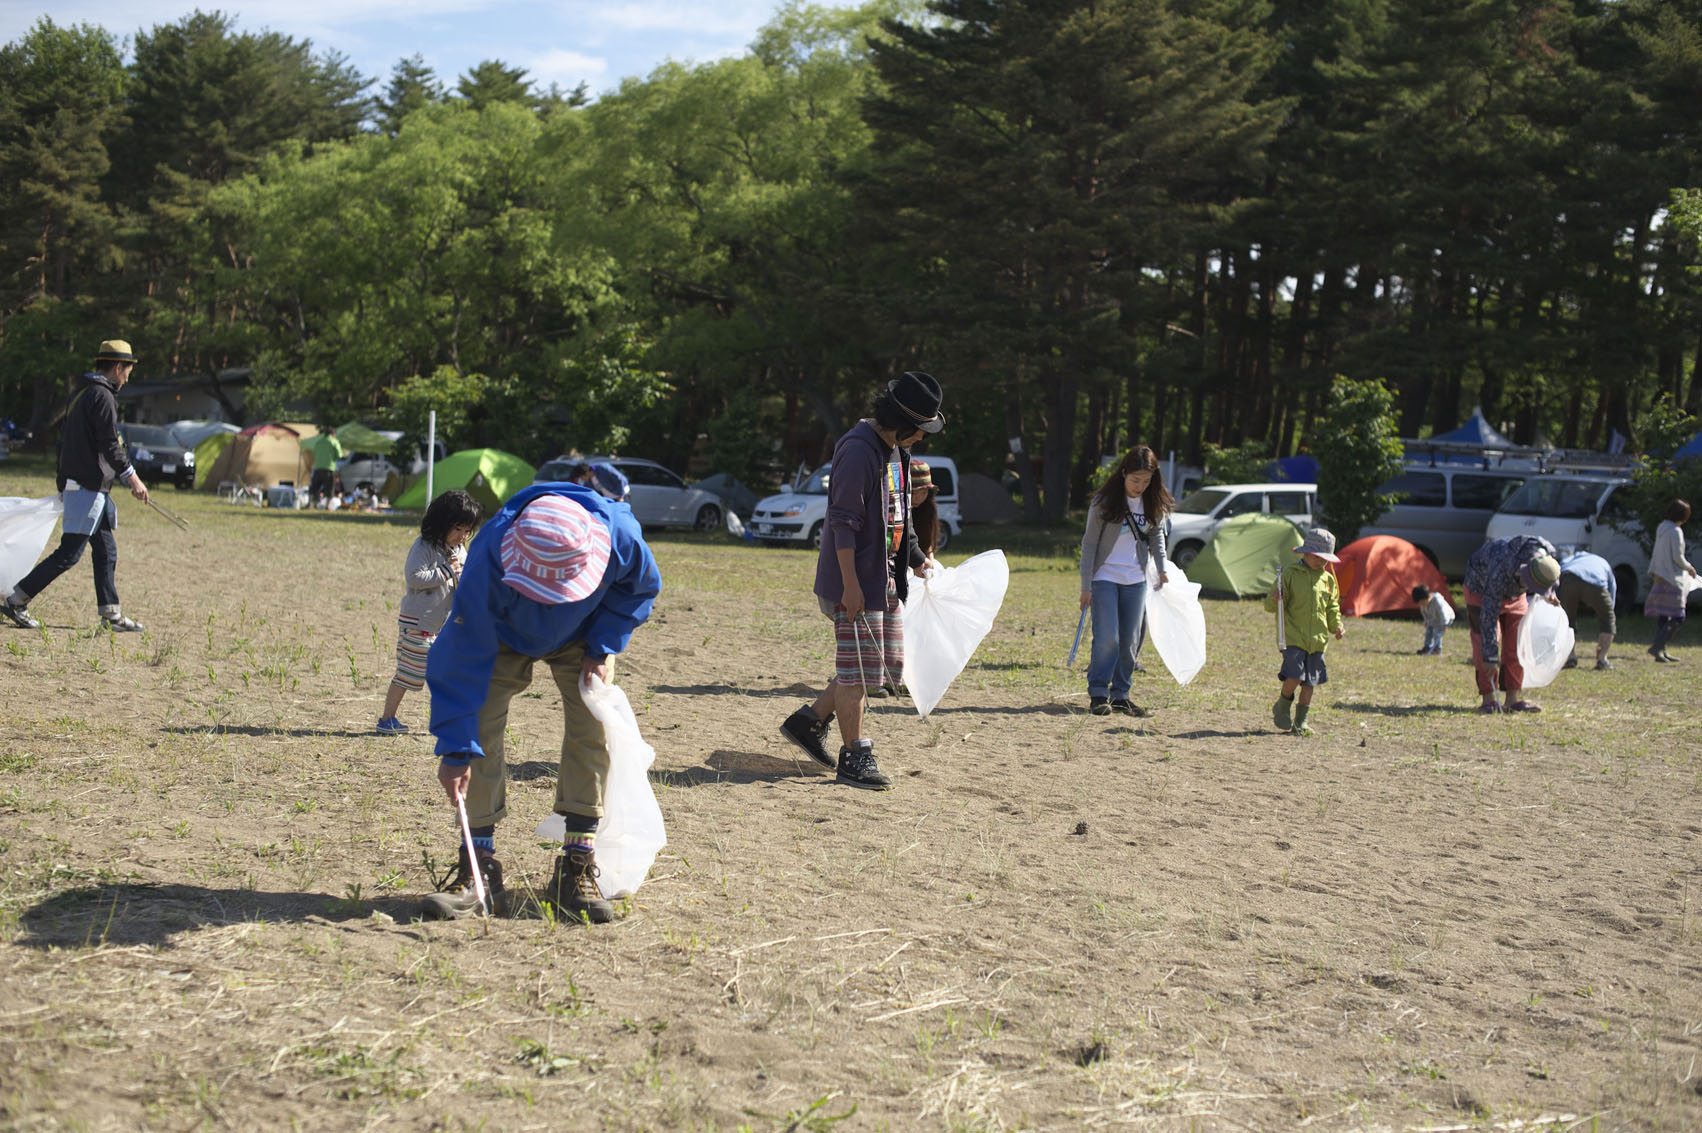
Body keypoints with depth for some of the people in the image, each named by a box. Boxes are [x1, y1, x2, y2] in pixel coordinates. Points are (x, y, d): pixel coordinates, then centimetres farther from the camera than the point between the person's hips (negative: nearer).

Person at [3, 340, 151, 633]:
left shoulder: (82, 395, 16)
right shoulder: (102, 396, -14)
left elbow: (65, 438, 22)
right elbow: (109, 446, -19)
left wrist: (64, 478, 28)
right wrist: (132, 477, -14)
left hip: (83, 484, 11)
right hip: (89, 487, -11)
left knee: (106, 551, 10)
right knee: (69, 553, -9)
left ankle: (111, 615, 11)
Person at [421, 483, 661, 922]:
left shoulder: (619, 537, -38)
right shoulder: (489, 563, -41)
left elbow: (641, 587, -11)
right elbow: (462, 659, -34)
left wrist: (602, 648, -18)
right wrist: (455, 750, -34)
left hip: (582, 636, 1)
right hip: (504, 638, -1)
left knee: (591, 730, -13)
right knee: (480, 730, -16)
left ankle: (576, 871, -7)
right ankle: (478, 869, -9)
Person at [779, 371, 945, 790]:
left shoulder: (896, 450, 13)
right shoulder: (858, 449, -18)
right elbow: (844, 521, -20)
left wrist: (914, 558, 19)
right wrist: (850, 584, -22)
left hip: (885, 578, 10)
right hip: (857, 580, -10)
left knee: (890, 662, 13)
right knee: (857, 669, -3)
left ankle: (810, 720, 22)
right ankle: (854, 757, 6)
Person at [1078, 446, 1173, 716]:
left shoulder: (1154, 502, 0)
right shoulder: (1104, 501, -12)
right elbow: (1089, 543, -8)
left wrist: (1161, 569, 12)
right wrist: (1086, 586, -9)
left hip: (1136, 580, 4)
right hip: (1105, 576, -4)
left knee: (1130, 641, 4)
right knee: (1107, 639, -11)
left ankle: (1120, 695, 13)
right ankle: (1098, 694, 0)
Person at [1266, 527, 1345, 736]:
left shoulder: (1328, 580, 11)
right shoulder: (1291, 575, -2)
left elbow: (1333, 607, 21)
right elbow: (1270, 605, -2)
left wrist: (1337, 626, 4)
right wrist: (1274, 599, -25)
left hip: (1318, 639, 4)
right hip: (1293, 637, -4)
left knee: (1310, 682, 6)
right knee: (1294, 676, -17)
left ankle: (1300, 722, 17)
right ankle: (1283, 705, 13)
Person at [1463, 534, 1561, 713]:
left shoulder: (1549, 554, -28)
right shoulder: (1500, 572, -44)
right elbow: (1489, 616, -37)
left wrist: (1550, 595, -14)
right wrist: (1490, 658, -34)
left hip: (1514, 594, 6)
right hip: (1481, 589, -5)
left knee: (1516, 643, -3)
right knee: (1484, 642, -15)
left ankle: (1513, 699, -2)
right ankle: (1488, 700, -13)